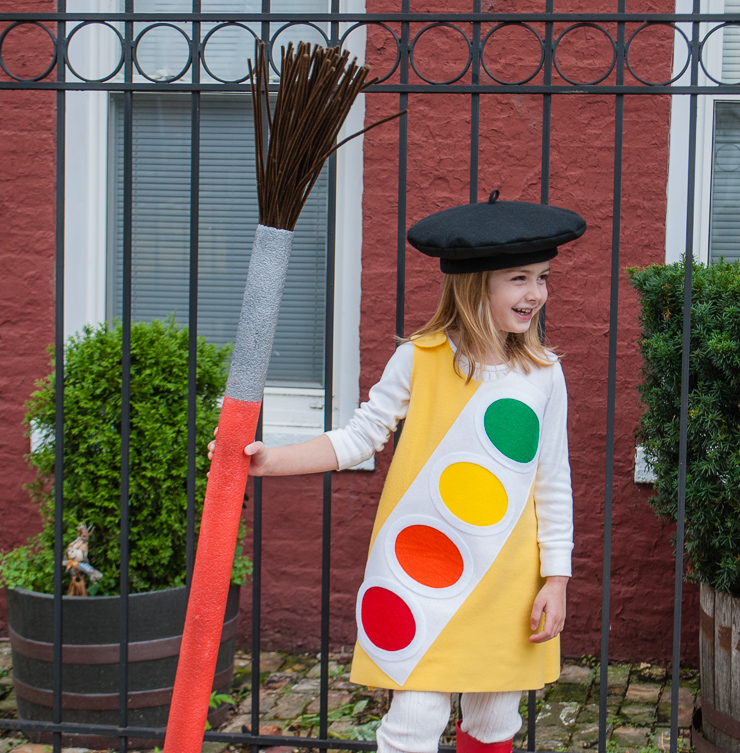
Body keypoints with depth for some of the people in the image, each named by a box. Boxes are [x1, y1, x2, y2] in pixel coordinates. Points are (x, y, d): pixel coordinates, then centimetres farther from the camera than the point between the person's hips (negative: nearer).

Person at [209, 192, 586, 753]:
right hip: (420, 573, -2)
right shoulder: (419, 360, -6)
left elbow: (554, 484, 4)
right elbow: (359, 438, 1)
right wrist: (271, 460, -9)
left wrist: (556, 580, 3)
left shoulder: (544, 375, 0)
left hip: (505, 582, 3)